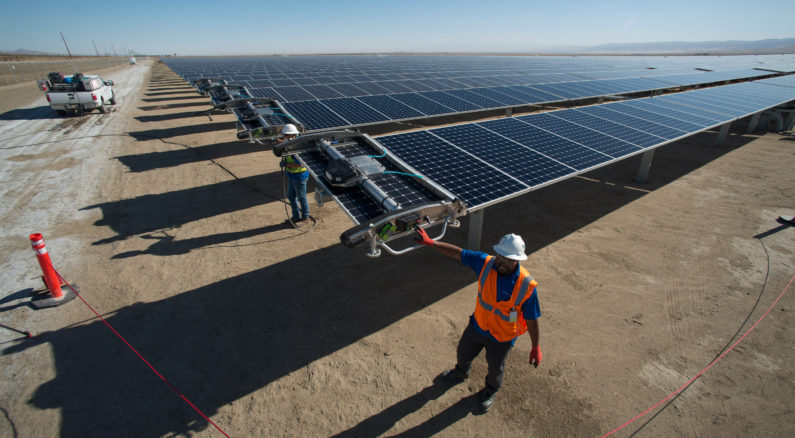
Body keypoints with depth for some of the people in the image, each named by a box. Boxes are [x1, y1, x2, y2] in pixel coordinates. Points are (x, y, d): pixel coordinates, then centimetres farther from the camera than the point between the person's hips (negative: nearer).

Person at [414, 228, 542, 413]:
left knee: (495, 367, 25)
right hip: (478, 326, 3)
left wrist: (536, 347, -7)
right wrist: (431, 242, -19)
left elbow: (531, 319, -17)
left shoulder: (526, 285, -29)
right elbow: (458, 253, -16)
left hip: (502, 337, -3)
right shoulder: (486, 263, -23)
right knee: (463, 353, 29)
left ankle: (491, 390, 61)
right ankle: (461, 373, 65)